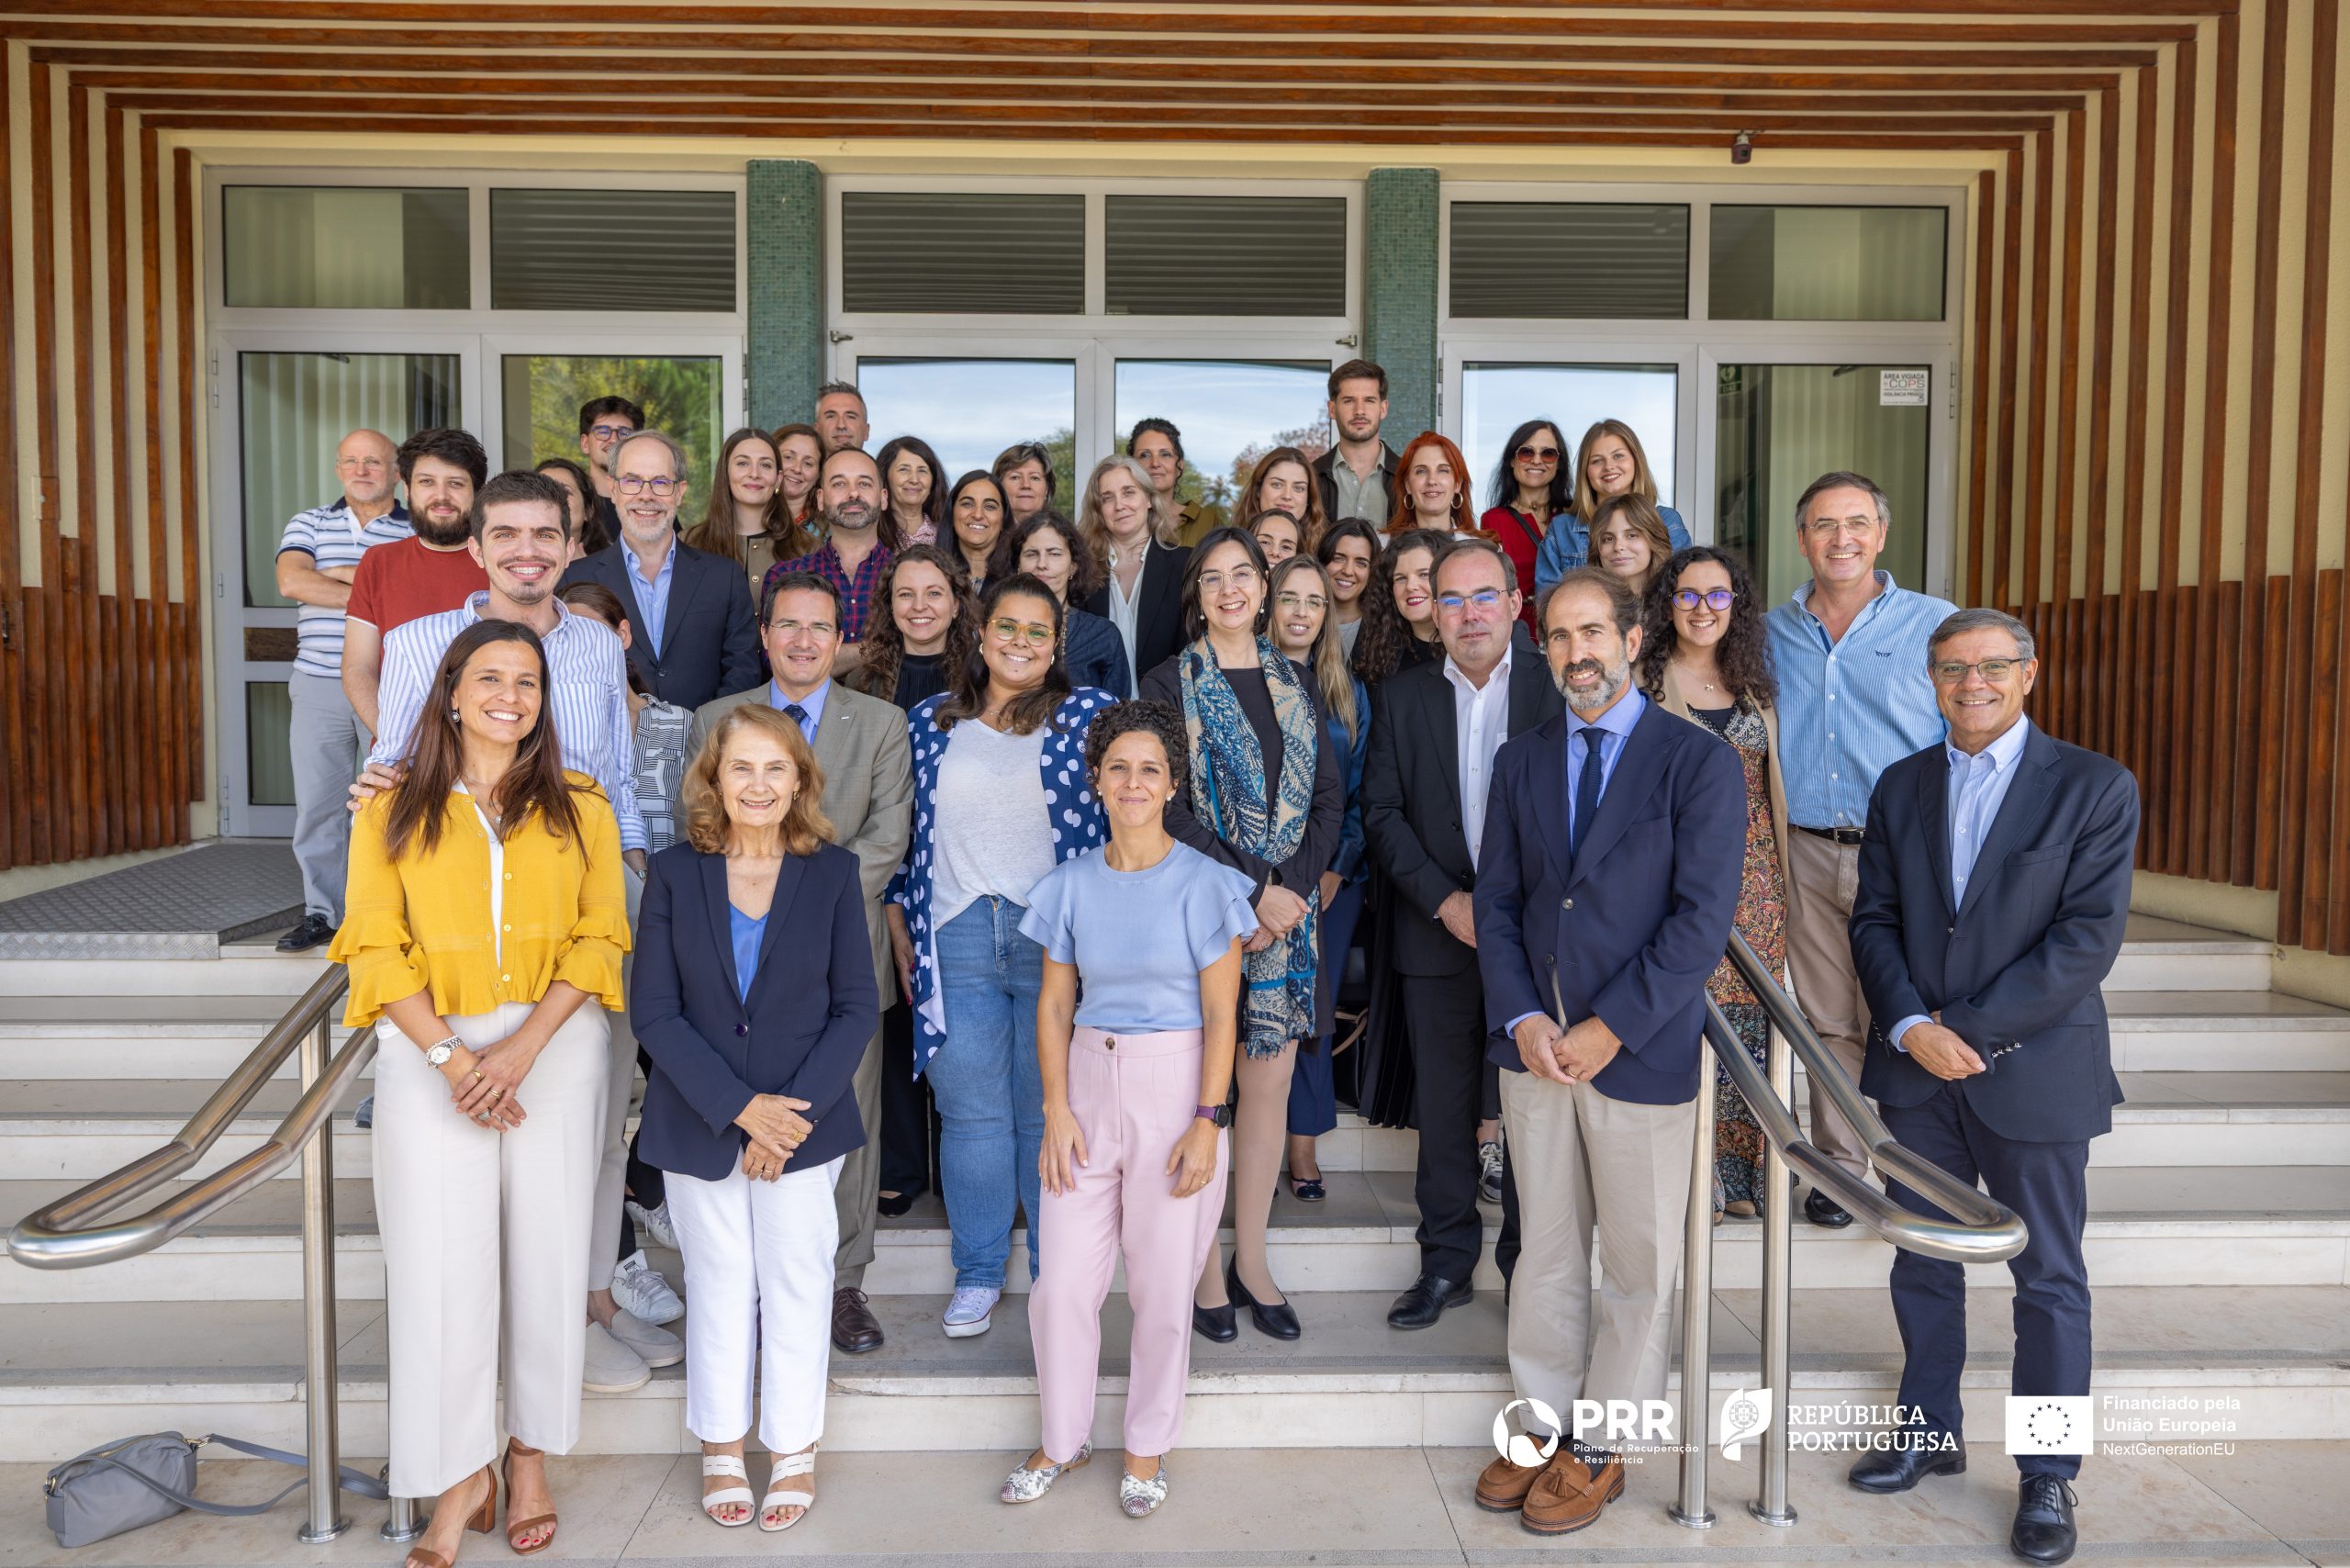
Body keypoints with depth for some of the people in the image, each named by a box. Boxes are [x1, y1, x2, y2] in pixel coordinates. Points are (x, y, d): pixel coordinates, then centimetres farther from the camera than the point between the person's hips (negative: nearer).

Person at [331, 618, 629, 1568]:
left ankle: (532, 1453, 23)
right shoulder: (391, 813, 5)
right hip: (429, 1052, 0)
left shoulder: (580, 809, 6)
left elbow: (599, 939, 0)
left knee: (545, 1251, 5)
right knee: (438, 1259, -1)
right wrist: (450, 1058, -13)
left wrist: (521, 1047, -13)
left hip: (553, 1050, 1)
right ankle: (461, 1479, 12)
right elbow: (378, 950, -1)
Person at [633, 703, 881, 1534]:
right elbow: (653, 1008, -7)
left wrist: (793, 1108, -14)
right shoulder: (675, 872, -3)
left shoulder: (833, 872, -3)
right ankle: (721, 1446, 31)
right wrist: (739, 1107, -15)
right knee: (718, 1283, 12)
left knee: (796, 1281, 9)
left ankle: (794, 1449, 27)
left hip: (804, 1120, 0)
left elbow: (857, 1008, -3)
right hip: (698, 1123, 0)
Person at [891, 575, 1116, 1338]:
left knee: (1051, 1112, 6)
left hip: (1057, 934, -2)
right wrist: (900, 930, 11)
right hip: (955, 937, 2)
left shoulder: (1091, 715, 2)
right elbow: (904, 832, 15)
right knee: (970, 1110, 6)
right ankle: (978, 1272, 21)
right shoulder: (930, 723, 11)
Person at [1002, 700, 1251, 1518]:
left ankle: (1148, 1447, 28)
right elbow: (1054, 1005, 5)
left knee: (1162, 1286, 7)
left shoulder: (1204, 883, -6)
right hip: (1089, 1082, 3)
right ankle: (1064, 1437, 28)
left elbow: (1221, 1013, -7)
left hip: (1176, 1087, -3)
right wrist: (1056, 1110, -2)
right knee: (1062, 1281, 5)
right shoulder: (1071, 883, 4)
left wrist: (1208, 1120, -11)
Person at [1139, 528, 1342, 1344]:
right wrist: (1253, 891, -15)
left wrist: (1293, 887, -8)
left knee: (1269, 1083, 7)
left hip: (1289, 905, 4)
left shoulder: (1297, 681, 13)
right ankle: (1203, 1266, 13)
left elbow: (1330, 797, 8)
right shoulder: (1170, 683, 0)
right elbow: (1168, 806, -9)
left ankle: (1250, 1258, 20)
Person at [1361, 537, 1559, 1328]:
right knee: (1444, 1105, 8)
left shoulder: (1557, 689, 1)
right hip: (1438, 934, 2)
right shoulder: (1399, 697, 7)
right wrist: (1446, 900, -10)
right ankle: (1447, 1262, 23)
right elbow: (1382, 812, 2)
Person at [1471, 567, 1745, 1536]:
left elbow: (1702, 919, -12)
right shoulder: (1520, 761, 9)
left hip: (1640, 1049, -3)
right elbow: (1496, 901, 7)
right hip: (1533, 1044, 4)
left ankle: (1599, 1450, 25)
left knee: (1638, 1266, 9)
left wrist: (1607, 1030, -15)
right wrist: (1522, 1019, -7)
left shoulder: (1700, 763, -6)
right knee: (1546, 1252, 15)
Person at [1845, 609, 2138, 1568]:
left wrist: (1968, 1030, -17)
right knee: (1923, 1265, 14)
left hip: (2034, 1070, -3)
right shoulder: (1901, 787, 7)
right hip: (1916, 1069, 4)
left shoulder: (2094, 788, -6)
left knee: (2049, 1280, 8)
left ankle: (2047, 1478, 23)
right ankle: (1932, 1435, 31)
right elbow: (1874, 918, 4)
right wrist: (1910, 1028, -11)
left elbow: (2088, 937, -13)